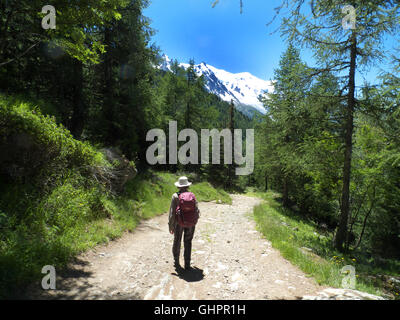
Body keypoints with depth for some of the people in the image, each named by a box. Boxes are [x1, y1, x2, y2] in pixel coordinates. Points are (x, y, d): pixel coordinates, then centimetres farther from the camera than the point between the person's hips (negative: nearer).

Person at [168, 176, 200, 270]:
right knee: (188, 243, 14)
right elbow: (197, 210, -1)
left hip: (179, 222, -1)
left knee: (177, 242, 17)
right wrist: (194, 221, 17)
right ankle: (187, 264, 17)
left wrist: (170, 225, -6)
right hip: (191, 223, 2)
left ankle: (176, 262, 26)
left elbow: (172, 212, -12)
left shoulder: (175, 196, -10)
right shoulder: (192, 196, -4)